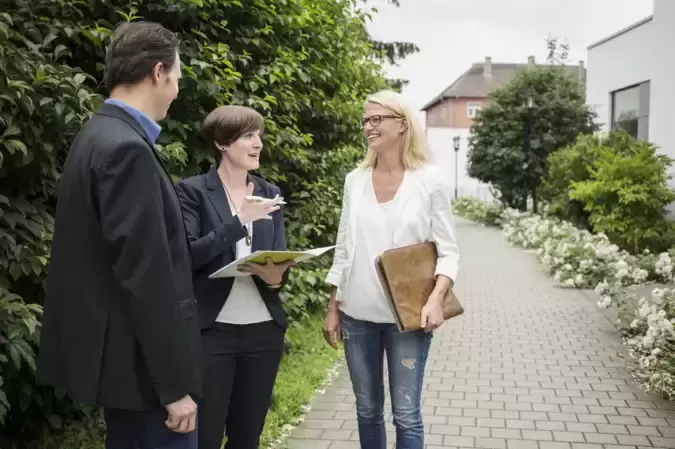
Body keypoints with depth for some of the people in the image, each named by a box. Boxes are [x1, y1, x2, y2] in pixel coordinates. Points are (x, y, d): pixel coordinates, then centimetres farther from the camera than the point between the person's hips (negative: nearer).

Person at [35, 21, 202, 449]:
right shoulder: (127, 148, -21)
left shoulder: (102, 136, 10)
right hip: (142, 362, -10)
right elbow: (145, 276, -24)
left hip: (125, 353, 10)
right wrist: (174, 384, -20)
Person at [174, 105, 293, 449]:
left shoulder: (270, 194, 10)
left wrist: (277, 276, -13)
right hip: (212, 329, -4)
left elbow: (281, 260, 9)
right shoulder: (193, 191, -3)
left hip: (264, 328, 5)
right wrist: (239, 221, -20)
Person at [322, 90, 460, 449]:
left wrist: (435, 299, -21)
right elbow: (344, 250, 10)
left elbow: (448, 250, -5)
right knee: (367, 410, 14)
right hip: (357, 314, 4)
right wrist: (333, 308, 8)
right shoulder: (355, 180, 6)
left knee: (406, 414, 4)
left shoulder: (430, 180, -5)